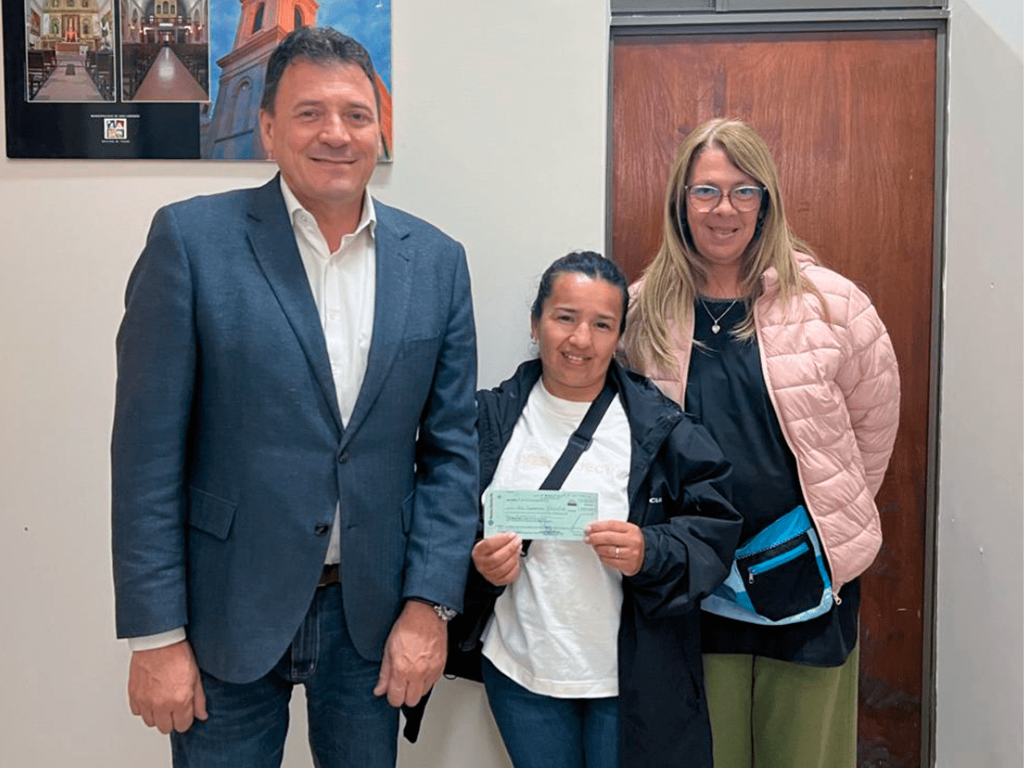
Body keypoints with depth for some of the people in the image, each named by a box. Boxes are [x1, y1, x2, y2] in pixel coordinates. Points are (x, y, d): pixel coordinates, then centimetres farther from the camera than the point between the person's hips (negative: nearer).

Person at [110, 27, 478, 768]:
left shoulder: (436, 259, 1)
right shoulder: (192, 239, -8)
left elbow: (450, 446, 2)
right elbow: (147, 451, -9)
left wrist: (429, 604, -3)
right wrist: (156, 635, -9)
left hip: (375, 612, 3)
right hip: (227, 610, -2)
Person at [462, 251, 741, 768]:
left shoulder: (660, 427, -7)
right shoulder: (492, 418, -1)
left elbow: (714, 530, -6)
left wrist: (650, 554, -24)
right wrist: (479, 564, -15)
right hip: (520, 669, 2)